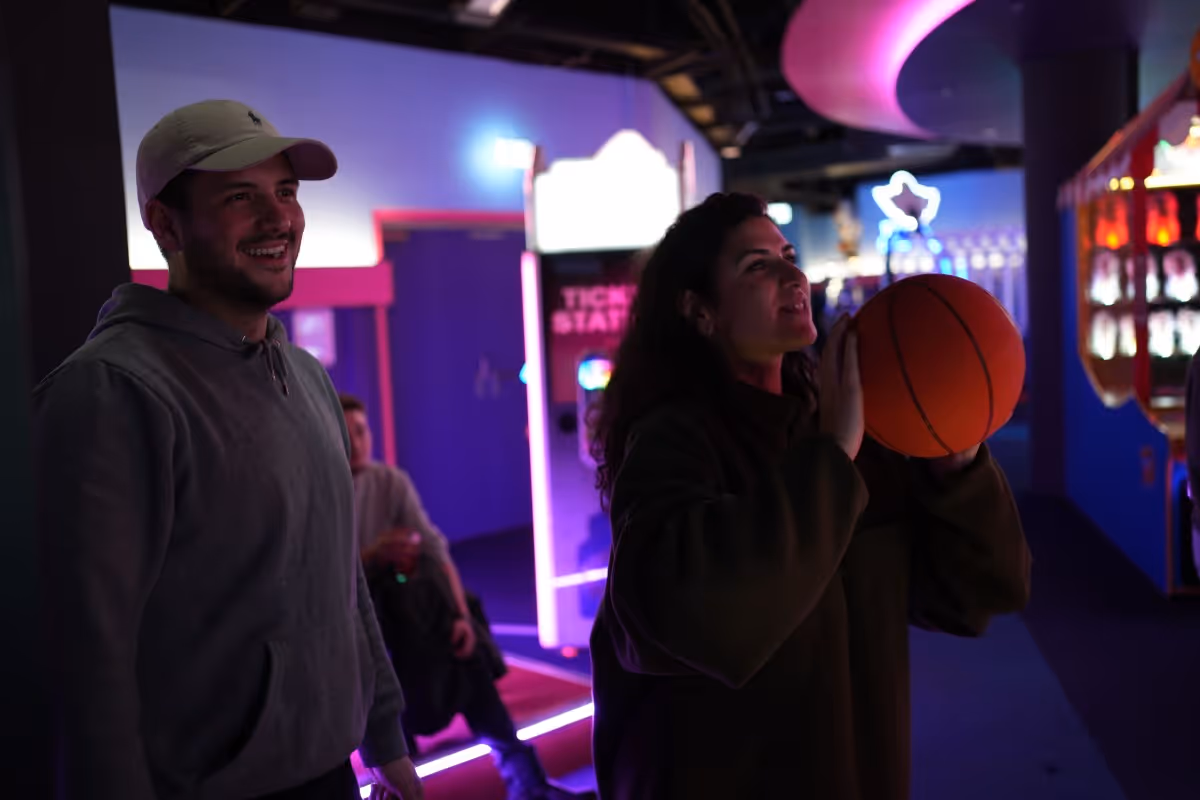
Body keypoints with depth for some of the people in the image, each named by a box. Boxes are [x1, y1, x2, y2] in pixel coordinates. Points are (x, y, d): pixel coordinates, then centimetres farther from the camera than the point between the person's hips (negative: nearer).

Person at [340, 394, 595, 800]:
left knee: (459, 642, -13)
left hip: (390, 601, 2)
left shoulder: (391, 481, -4)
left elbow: (434, 550, -8)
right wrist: (372, 556, -28)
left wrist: (461, 615, -19)